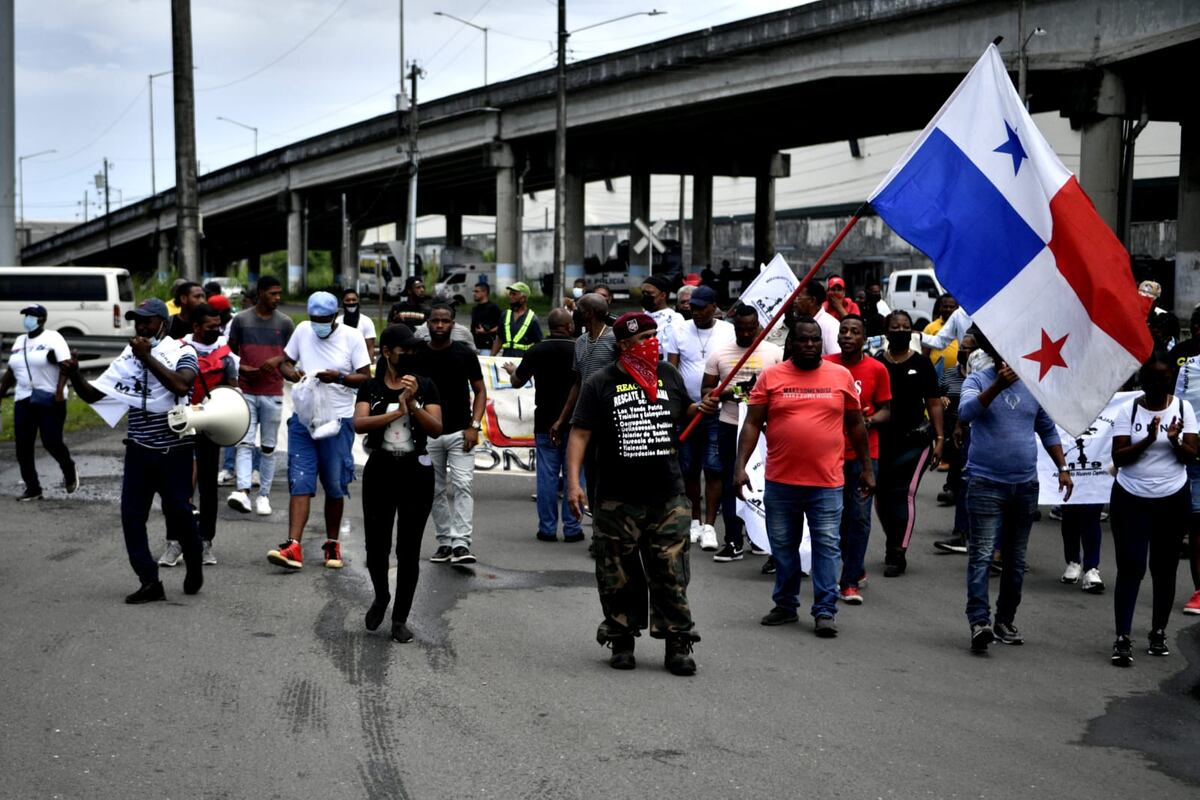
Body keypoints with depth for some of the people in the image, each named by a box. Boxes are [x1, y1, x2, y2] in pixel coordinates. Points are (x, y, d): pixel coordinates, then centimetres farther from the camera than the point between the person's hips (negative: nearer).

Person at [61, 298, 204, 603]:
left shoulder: (181, 352, -3)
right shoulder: (127, 357, 9)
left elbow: (181, 385, -23)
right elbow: (93, 394, 8)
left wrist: (147, 357, -21)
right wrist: (75, 376, -11)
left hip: (175, 449, -4)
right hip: (139, 449, 4)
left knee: (177, 510, -4)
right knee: (131, 514, -2)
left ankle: (194, 567, 23)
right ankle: (149, 582, 6)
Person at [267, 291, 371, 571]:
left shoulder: (352, 337, -3)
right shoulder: (303, 330, 5)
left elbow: (366, 377, -4)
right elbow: (285, 363, 13)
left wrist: (339, 377, -22)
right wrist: (292, 374, -10)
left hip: (338, 421, -2)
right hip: (303, 419, 2)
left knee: (334, 487, 6)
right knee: (300, 482, -7)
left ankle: (332, 544, 21)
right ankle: (293, 547, -13)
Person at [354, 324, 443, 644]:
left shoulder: (425, 387, 3)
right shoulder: (371, 387, 3)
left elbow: (436, 429, -7)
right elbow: (359, 423, -12)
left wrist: (413, 404, -21)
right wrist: (397, 411, -20)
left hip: (415, 472, 0)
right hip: (380, 470, 0)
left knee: (409, 550, 3)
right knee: (376, 546, 3)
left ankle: (400, 619, 14)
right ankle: (381, 596, 33)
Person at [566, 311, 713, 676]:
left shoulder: (669, 376, 9)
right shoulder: (600, 384, -2)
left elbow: (682, 415, 25)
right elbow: (580, 434, -5)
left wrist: (701, 409, 3)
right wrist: (573, 482, -15)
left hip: (667, 497, 2)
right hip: (617, 500, -2)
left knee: (671, 574, 1)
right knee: (618, 576, 6)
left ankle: (677, 643, 8)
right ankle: (622, 640, 20)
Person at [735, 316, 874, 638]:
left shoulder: (841, 376, 4)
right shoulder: (770, 376, 1)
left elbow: (856, 424, 11)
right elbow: (752, 424, 0)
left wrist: (867, 468, 10)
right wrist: (740, 466, -9)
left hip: (827, 482, -1)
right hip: (780, 481, 1)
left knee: (826, 547, -1)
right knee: (783, 547, 11)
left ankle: (825, 611, 6)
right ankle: (786, 605, 25)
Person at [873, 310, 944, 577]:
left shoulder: (921, 364, 3)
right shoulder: (876, 364, 5)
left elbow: (934, 403, 5)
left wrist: (939, 438, -1)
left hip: (914, 440, -2)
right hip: (881, 441, 2)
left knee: (904, 494, -10)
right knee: (882, 496, 6)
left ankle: (897, 554, -7)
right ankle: (895, 546, 24)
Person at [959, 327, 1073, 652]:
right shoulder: (978, 380, -3)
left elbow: (1048, 430, 17)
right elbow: (965, 412, -24)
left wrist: (1063, 468, 9)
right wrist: (998, 385, -34)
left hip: (1025, 484, 5)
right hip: (986, 482, -5)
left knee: (1016, 558, 10)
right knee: (982, 554, -11)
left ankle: (1005, 621, 18)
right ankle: (979, 621, -16)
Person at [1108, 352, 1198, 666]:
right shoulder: (1128, 411, -2)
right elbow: (1118, 457, -8)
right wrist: (1148, 440, -22)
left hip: (1173, 499, 2)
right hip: (1131, 499, -1)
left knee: (1165, 568, 9)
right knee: (1130, 566, -6)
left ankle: (1158, 633, 22)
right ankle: (1122, 638, -8)